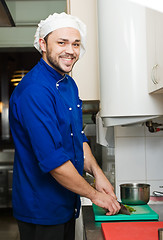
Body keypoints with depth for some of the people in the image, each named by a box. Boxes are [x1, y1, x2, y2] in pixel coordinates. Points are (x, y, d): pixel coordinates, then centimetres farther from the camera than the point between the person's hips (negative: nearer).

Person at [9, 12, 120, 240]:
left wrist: (98, 174, -2)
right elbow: (53, 160, -28)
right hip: (41, 212, -8)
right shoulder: (34, 89, -24)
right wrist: (94, 194, -17)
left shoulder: (69, 84, 6)